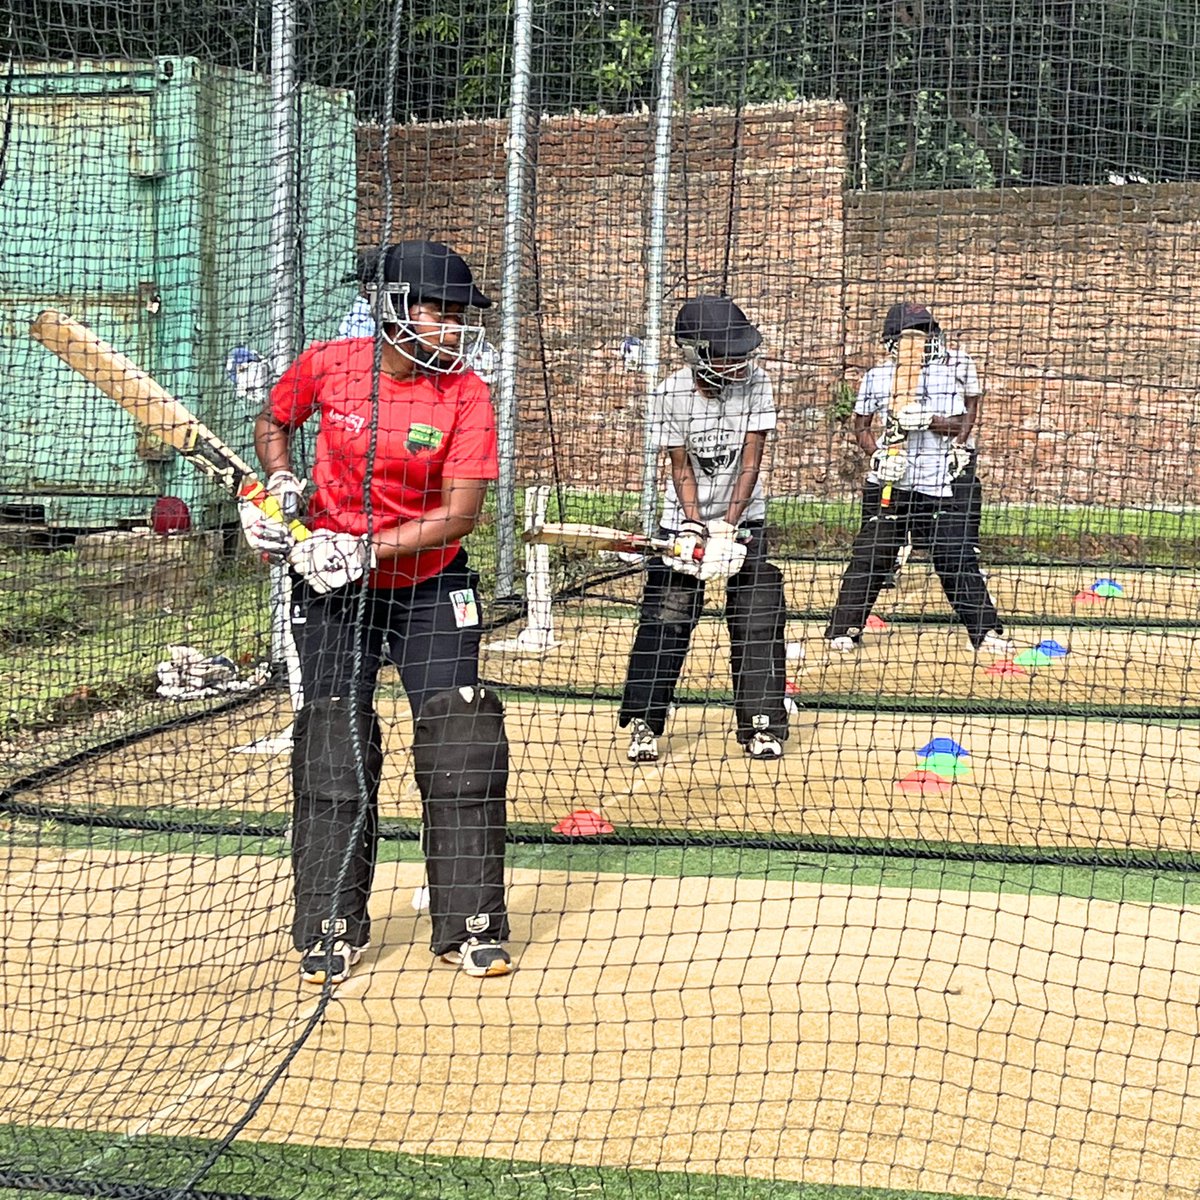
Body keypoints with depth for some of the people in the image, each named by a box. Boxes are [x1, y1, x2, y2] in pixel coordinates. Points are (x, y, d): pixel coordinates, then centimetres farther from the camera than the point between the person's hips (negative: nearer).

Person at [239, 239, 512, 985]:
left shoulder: (465, 395, -13)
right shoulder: (328, 367, -9)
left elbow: (461, 513, -19)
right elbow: (273, 423, 12)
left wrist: (366, 550, -26)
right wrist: (282, 487, -8)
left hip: (431, 586, 0)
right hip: (332, 588, 0)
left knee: (462, 746, -6)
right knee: (333, 750, -2)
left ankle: (471, 927, 5)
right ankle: (332, 931, 9)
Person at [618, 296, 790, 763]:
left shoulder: (754, 382, -12)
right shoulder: (672, 393, -12)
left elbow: (751, 458, -13)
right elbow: (680, 465, -8)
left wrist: (728, 525, -20)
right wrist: (695, 527, -20)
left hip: (744, 518, 0)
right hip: (685, 519, 0)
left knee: (758, 621, -5)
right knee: (665, 621, -5)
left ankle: (762, 725, 5)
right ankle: (644, 723, 5)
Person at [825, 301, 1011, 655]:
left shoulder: (947, 374, 5)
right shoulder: (877, 377, 5)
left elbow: (960, 425, -2)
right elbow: (861, 426, 9)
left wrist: (926, 419, -20)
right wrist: (877, 454, -9)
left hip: (937, 483, 0)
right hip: (888, 482, 0)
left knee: (956, 556, -1)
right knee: (870, 556, 0)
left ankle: (986, 630, 5)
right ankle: (844, 628, 9)